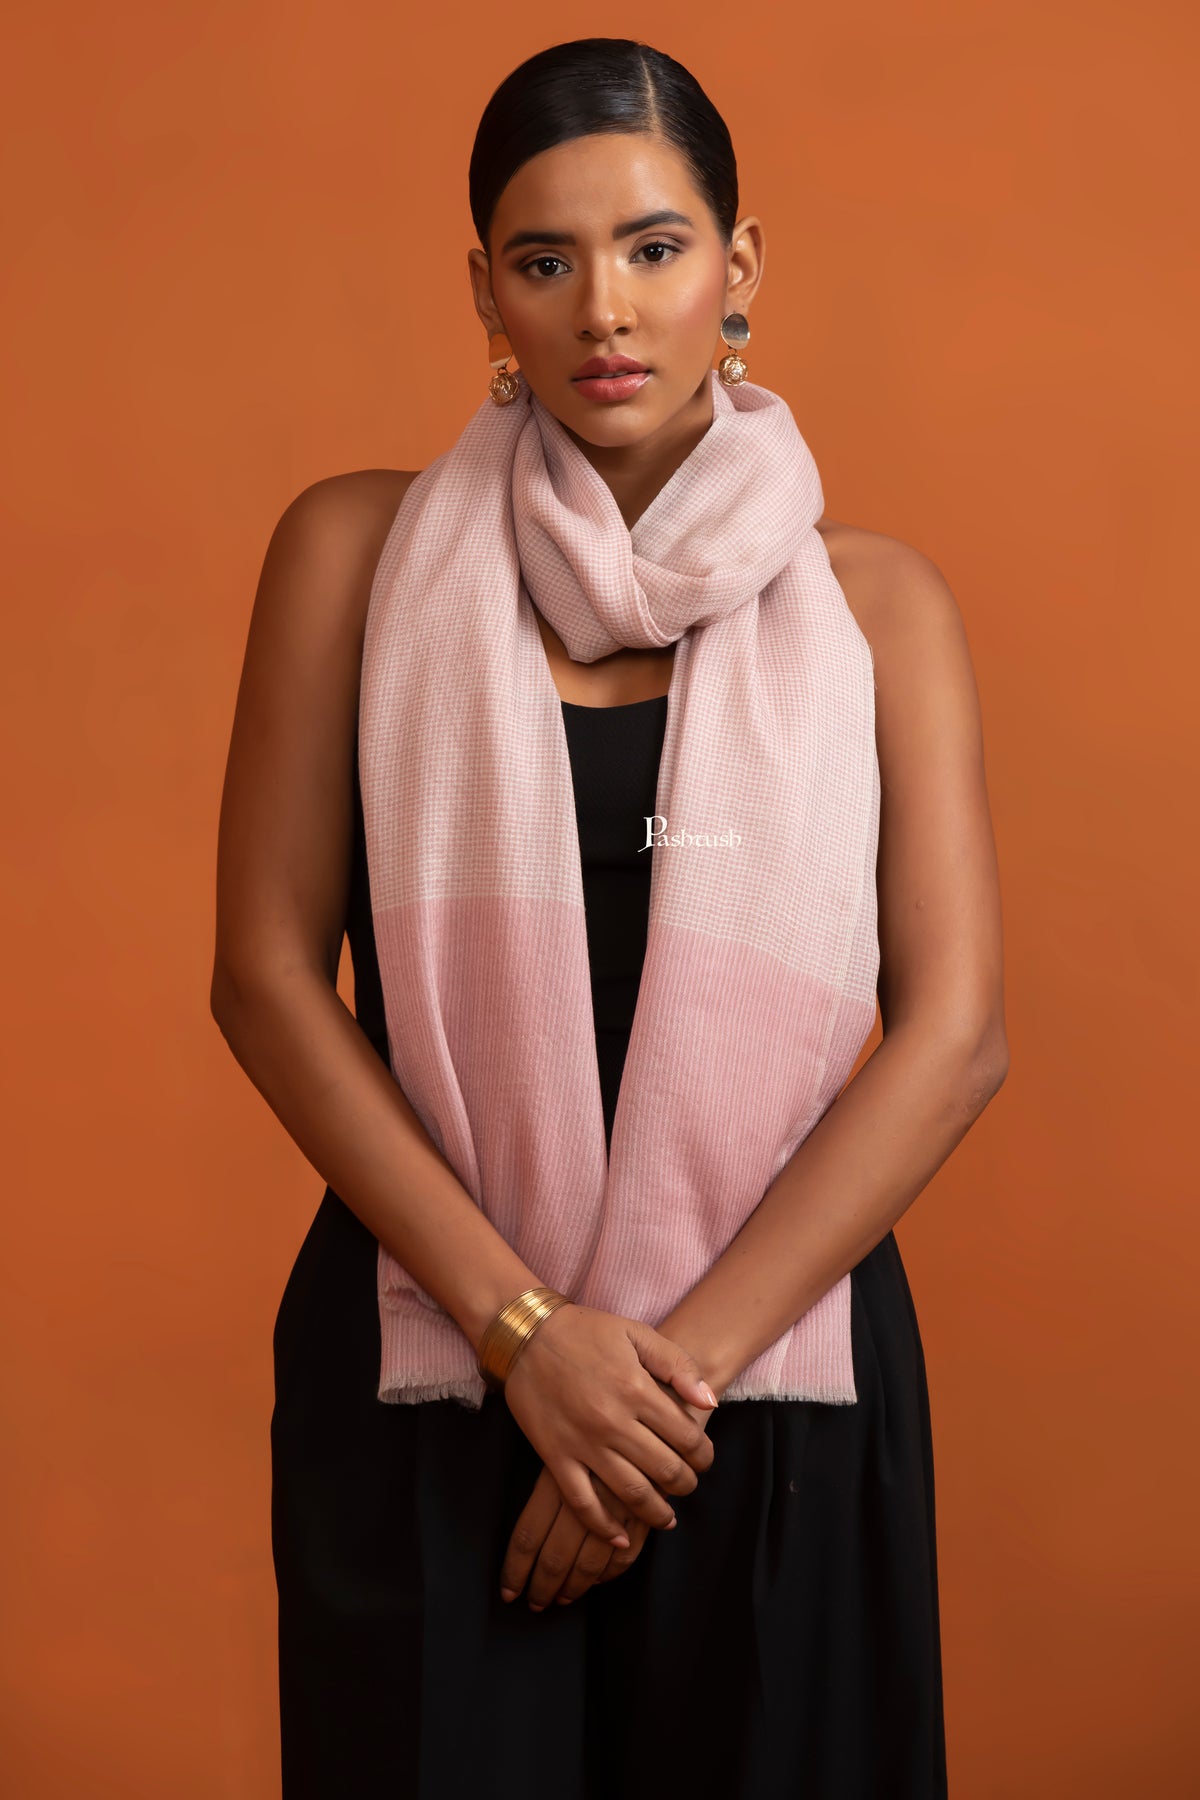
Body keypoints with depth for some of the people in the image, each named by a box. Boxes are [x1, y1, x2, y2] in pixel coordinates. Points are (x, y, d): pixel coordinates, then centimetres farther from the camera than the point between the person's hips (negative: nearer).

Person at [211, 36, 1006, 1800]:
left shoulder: (874, 599, 2)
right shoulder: (361, 549, 1)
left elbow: (955, 1034, -6)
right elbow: (265, 972, -4)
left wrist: (683, 1361, -13)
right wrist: (526, 1327, -12)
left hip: (774, 1362, 1)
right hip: (430, 1357, 0)